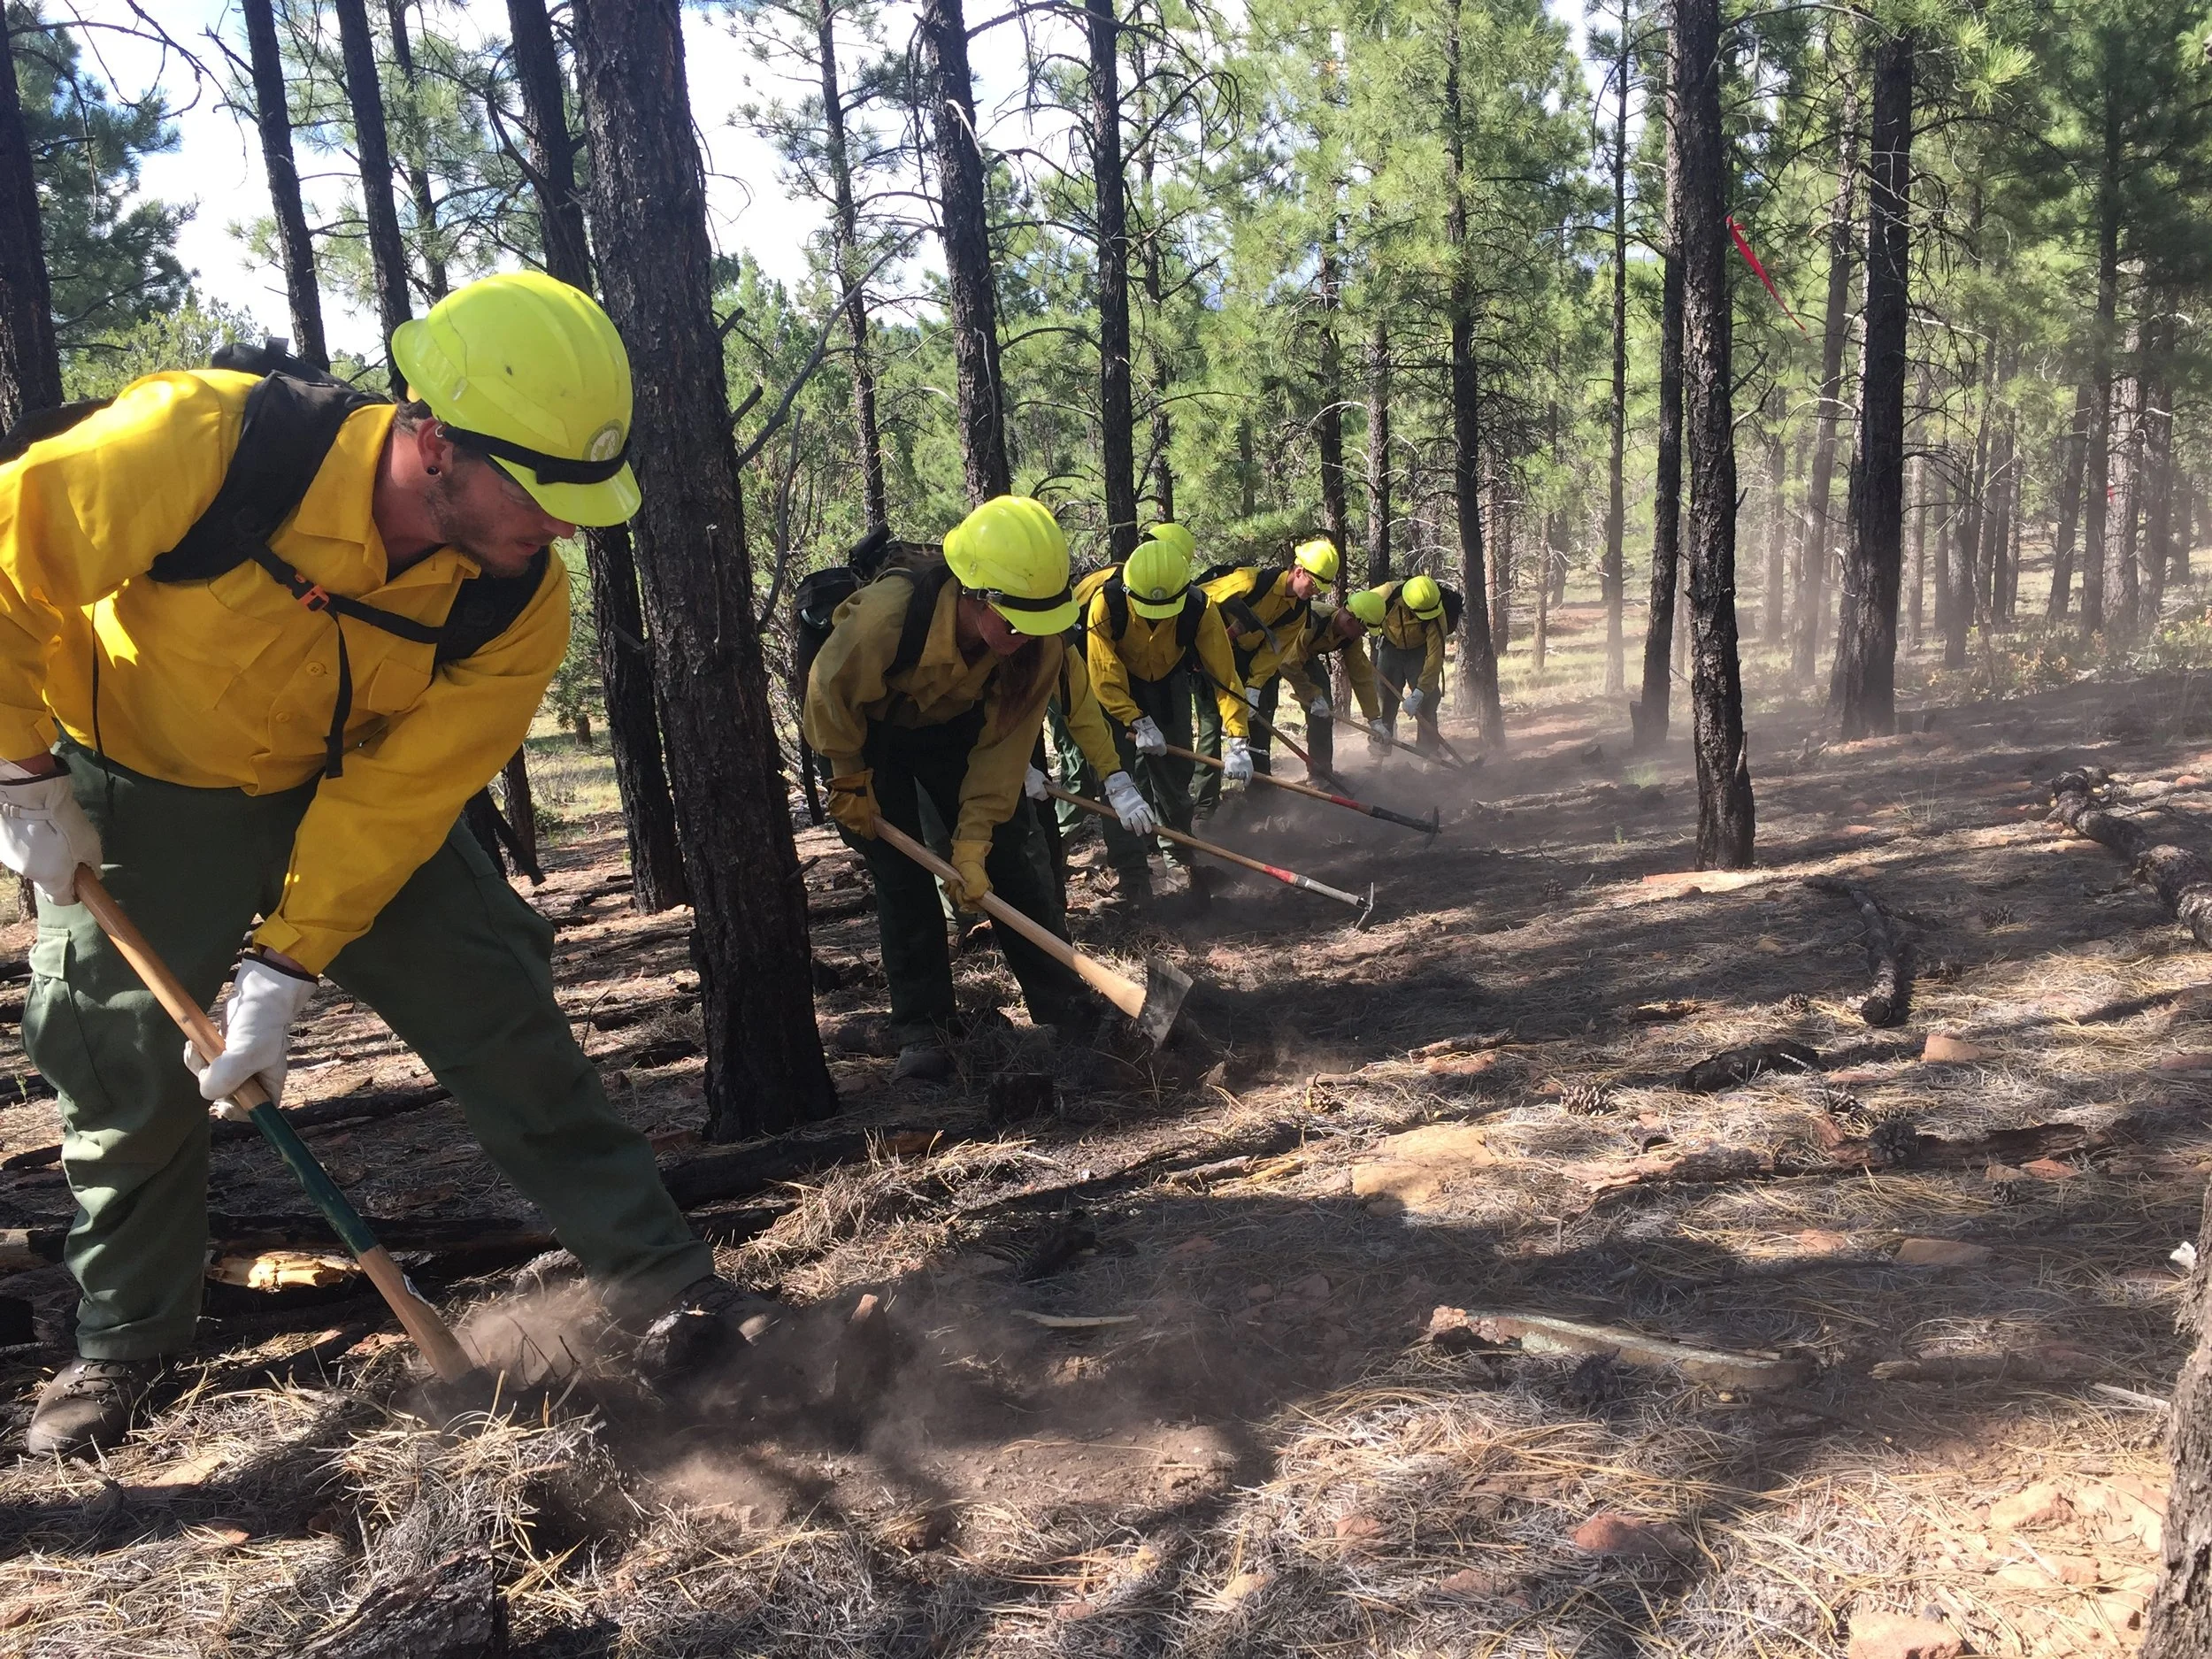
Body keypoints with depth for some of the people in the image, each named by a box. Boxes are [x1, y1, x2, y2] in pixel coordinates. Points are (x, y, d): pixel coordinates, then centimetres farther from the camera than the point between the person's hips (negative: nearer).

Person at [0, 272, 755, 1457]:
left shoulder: (518, 605, -25)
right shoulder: (198, 448, -34)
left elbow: (398, 794, -21)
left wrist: (286, 964, -24)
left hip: (351, 788, 2)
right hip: (138, 792, -1)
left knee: (499, 1009, -6)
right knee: (127, 1078, 5)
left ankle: (655, 1276, 5)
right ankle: (121, 1346, 30)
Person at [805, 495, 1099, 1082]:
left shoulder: (1039, 643, -29)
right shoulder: (886, 615, -42)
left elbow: (1003, 747, -22)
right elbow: (830, 691, -23)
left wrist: (972, 844, -24)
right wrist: (850, 782, -12)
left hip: (954, 725, 3)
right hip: (868, 727, -3)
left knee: (1012, 852, -3)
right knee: (900, 874, -9)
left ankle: (1067, 1008, 6)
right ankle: (923, 1028, 2)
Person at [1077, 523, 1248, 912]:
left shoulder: (1200, 608, -28)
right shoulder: (1105, 600, -32)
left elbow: (1224, 674, -27)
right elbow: (1105, 675, -25)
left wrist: (1237, 740, -33)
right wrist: (1138, 723, -30)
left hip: (1167, 684, 2)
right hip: (1114, 689, -1)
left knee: (1174, 775, 2)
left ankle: (1182, 857, 22)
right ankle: (1132, 874, -3)